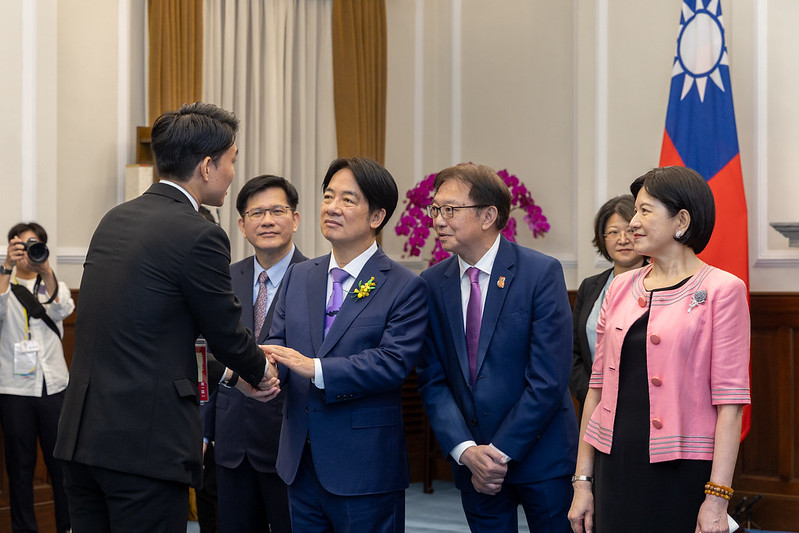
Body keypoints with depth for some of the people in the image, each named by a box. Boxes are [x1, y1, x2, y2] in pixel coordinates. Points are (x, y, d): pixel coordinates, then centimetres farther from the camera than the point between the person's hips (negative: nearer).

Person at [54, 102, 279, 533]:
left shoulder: (115, 219, 12)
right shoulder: (199, 235, -13)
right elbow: (226, 332, -3)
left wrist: (236, 372, 26)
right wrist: (259, 372, 20)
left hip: (80, 434, 8)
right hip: (145, 444, -8)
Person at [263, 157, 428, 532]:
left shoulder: (405, 287, -7)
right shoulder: (298, 276, 12)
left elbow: (394, 361, -18)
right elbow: (278, 339, 7)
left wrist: (314, 368, -25)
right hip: (301, 463, 5)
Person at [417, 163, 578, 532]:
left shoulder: (541, 273, -10)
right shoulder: (432, 283, 2)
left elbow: (548, 379, -14)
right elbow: (432, 380, 1)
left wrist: (501, 451, -14)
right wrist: (466, 450, -12)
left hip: (539, 456, -3)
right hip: (471, 461, 3)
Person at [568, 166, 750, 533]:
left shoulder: (722, 290, -6)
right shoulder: (620, 288, 9)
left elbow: (730, 402, -10)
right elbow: (598, 386, 11)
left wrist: (717, 500, -15)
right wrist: (582, 480, 8)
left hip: (683, 471, -4)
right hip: (616, 466, 5)